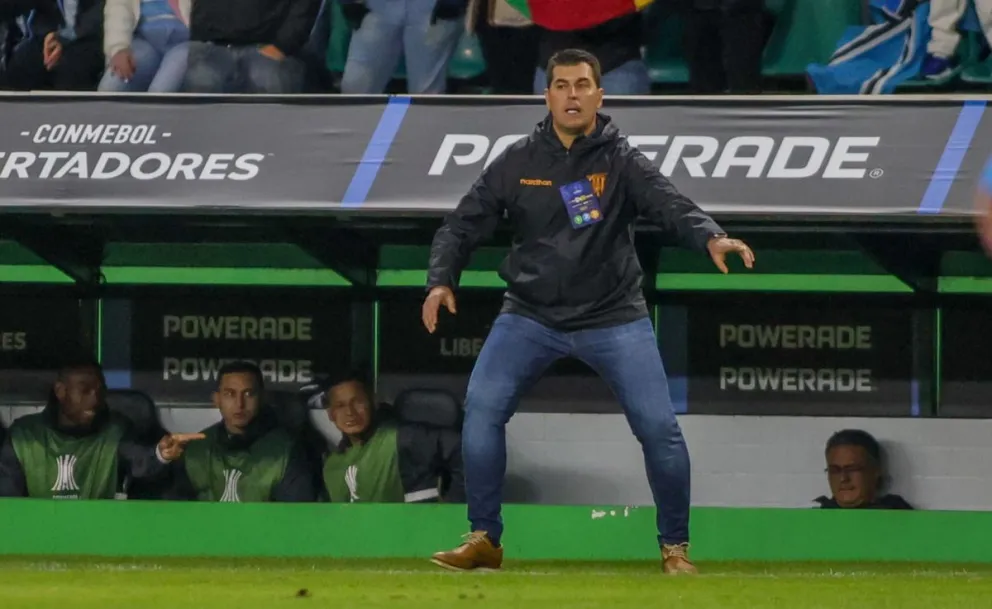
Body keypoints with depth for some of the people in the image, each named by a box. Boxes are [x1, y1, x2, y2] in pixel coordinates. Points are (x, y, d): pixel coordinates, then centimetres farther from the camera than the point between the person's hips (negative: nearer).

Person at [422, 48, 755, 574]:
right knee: (482, 407, -17)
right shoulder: (517, 163, 0)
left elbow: (671, 206, -21)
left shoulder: (622, 162, -6)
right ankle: (484, 541, -5)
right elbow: (463, 226, 3)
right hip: (531, 315, 1)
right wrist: (441, 281, -15)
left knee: (659, 426, -10)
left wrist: (711, 238, -41)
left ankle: (674, 547, 8)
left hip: (613, 317, -1)